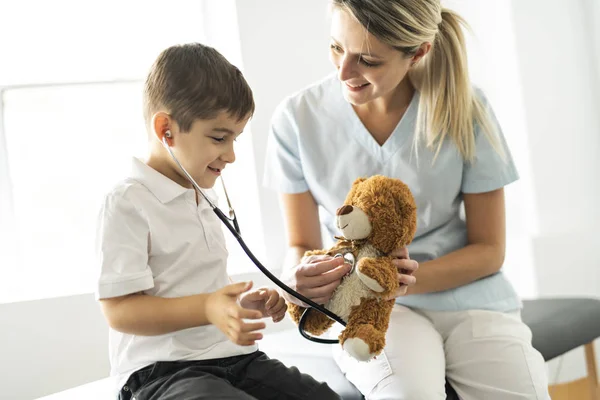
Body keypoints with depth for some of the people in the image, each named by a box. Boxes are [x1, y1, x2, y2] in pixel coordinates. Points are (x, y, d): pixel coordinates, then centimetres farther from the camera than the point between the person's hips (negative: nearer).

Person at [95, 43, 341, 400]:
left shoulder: (204, 198, 17)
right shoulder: (128, 203, -11)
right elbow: (119, 310, -18)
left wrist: (246, 303, 9)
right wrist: (208, 309, -29)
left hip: (232, 357, 8)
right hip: (163, 371, -8)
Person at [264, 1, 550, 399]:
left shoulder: (464, 107, -9)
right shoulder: (299, 117, -9)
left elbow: (488, 249, -2)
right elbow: (301, 245, 0)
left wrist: (414, 280, -21)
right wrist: (299, 278, -25)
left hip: (465, 295, 1)